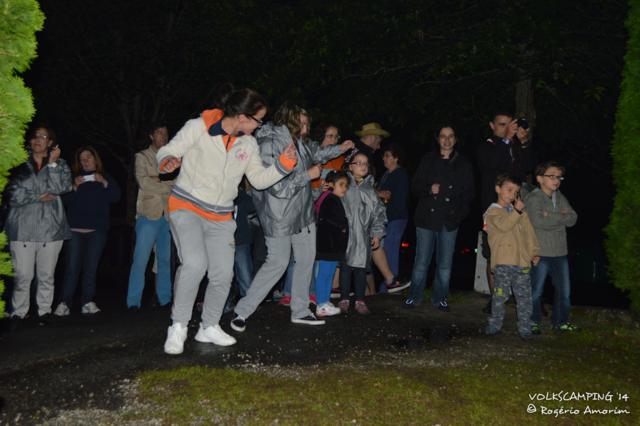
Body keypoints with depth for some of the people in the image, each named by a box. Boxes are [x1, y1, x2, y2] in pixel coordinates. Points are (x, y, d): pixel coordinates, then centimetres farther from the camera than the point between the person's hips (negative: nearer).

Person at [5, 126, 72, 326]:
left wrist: (52, 163, -6)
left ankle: (44, 310, 17)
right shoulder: (20, 166, 9)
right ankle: (18, 312, 12)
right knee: (22, 275, -1)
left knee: (46, 274, 6)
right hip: (22, 228, 0)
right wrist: (39, 197, -9)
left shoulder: (60, 164, 12)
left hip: (50, 228, 1)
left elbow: (59, 188, -7)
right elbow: (13, 195, -1)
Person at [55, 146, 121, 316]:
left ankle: (87, 302, 3)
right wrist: (75, 187, -11)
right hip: (75, 229, 0)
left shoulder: (106, 178, 16)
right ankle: (64, 303, -5)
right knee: (72, 267, -7)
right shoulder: (74, 178, 14)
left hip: (97, 230, 0)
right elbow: (65, 200, 3)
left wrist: (104, 183, -10)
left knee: (91, 268, -1)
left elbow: (116, 197, 1)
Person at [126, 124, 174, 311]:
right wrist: (167, 185, -4)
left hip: (167, 215, 4)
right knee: (140, 260, -5)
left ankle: (165, 299, 15)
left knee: (165, 260, 8)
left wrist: (158, 181, -8)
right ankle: (133, 302, 0)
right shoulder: (142, 157, 6)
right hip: (149, 214, -4)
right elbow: (143, 182, -8)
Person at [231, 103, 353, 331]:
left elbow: (317, 153, 25)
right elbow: (278, 187, -26)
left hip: (303, 211, 8)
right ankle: (242, 311, 9)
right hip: (280, 216, -8)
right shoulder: (269, 146, -22)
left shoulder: (299, 142, 2)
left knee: (306, 259, 12)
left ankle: (300, 311, 26)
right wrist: (308, 175, -19)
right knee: (278, 263, -5)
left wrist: (340, 148, 17)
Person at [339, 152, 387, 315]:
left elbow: (378, 212, 13)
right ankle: (344, 299, 14)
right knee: (345, 266, 3)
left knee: (361, 267, 6)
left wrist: (377, 234, 8)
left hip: (364, 236, 3)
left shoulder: (370, 189, 11)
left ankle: (360, 300, 17)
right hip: (345, 233, -3)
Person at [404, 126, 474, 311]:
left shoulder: (463, 164, 9)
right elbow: (416, 186, 7)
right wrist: (429, 189, -14)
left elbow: (468, 193, 10)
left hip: (450, 220, 1)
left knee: (445, 264, 6)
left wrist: (460, 213, -3)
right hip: (427, 218, -1)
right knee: (421, 261, 1)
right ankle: (415, 296, 14)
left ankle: (440, 297, 19)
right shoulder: (428, 160, 7)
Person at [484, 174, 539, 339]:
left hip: (522, 261, 5)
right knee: (500, 295, -1)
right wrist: (517, 211, -18)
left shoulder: (520, 212, 19)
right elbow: (504, 225, -17)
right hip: (503, 262, -5)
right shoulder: (493, 211, 1)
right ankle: (494, 324, 13)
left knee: (524, 296, 6)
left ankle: (525, 328, 14)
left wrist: (534, 251, 9)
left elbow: (529, 232, 17)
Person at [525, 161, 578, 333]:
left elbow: (572, 219, 1)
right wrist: (561, 217, -12)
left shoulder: (560, 197, 12)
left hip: (560, 252, 6)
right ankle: (533, 321, 19)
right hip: (541, 253, -6)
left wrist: (552, 216, -15)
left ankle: (560, 321, 28)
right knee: (536, 290, 4)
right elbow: (538, 222, -24)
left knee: (564, 290, 13)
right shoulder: (533, 198, -9)